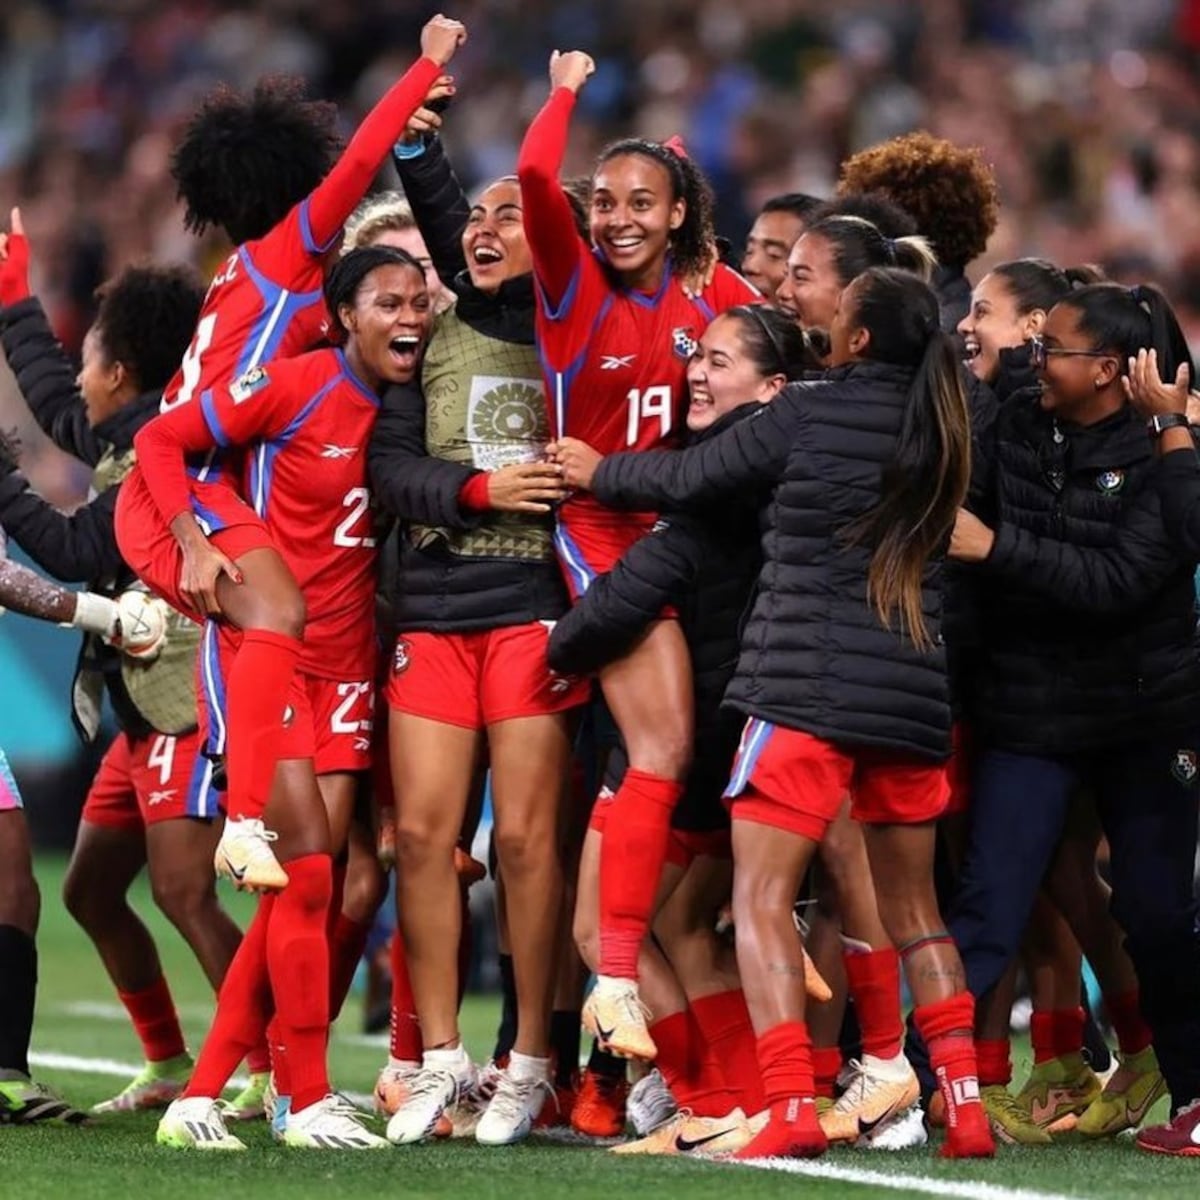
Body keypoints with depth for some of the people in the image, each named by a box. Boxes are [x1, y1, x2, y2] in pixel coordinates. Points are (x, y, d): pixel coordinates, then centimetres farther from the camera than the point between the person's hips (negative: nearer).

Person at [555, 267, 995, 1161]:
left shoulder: (812, 410, -5)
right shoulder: (941, 432, 8)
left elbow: (690, 478, 4)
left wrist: (598, 473, 23)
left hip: (808, 684, -5)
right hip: (915, 688, 5)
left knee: (761, 899, -4)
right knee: (912, 909, 14)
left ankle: (792, 1110, -18)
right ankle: (965, 1105, 4)